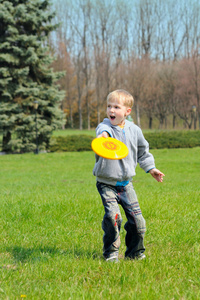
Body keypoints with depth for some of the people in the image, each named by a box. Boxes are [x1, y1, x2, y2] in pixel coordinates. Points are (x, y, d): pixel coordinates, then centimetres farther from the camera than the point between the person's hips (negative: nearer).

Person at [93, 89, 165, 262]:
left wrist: (151, 168, 19)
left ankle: (135, 252, 18)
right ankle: (111, 253, 0)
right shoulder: (104, 127, -11)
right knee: (113, 216, -18)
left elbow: (143, 151, 20)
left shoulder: (134, 130, 3)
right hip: (107, 182, -4)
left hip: (126, 183, 4)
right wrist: (104, 135, -61)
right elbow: (104, 131, -39)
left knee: (136, 219, -1)